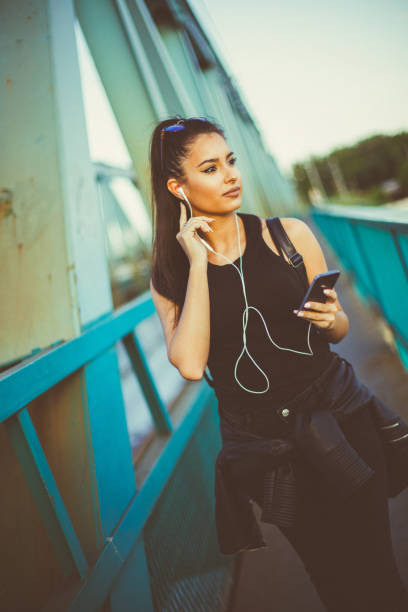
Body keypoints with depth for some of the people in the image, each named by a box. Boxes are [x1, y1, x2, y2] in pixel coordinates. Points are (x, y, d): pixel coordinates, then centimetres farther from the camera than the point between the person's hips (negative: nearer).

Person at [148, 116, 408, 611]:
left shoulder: (289, 234, -1)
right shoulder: (169, 276, -2)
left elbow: (338, 330, 8)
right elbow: (191, 365, -19)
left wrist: (330, 318, -15)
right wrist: (199, 263, -17)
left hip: (339, 414, 1)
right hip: (260, 442, -1)